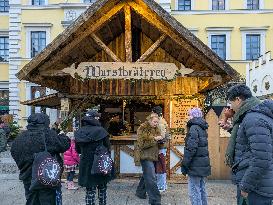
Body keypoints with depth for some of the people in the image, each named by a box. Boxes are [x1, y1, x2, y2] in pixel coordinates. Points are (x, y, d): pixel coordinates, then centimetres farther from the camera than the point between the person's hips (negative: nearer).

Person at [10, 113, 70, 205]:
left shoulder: (19, 138, 0)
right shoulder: (49, 135, -18)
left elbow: (14, 154, 11)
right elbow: (64, 145, -11)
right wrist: (62, 136, 9)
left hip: (28, 179, 5)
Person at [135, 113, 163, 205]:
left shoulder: (155, 129, 12)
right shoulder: (142, 129, -11)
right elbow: (142, 144, -18)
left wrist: (160, 139, 1)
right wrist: (154, 139, -21)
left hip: (153, 156, 8)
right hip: (146, 156, -8)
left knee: (146, 175, 21)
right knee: (151, 178, -10)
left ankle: (140, 192, 39)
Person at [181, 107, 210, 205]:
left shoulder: (194, 128, -16)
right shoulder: (202, 128, 14)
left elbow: (191, 149, -22)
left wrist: (184, 165, -16)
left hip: (196, 165, -9)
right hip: (203, 164, 10)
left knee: (194, 191, -2)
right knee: (202, 190, 18)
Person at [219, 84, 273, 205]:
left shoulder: (254, 119, -21)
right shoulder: (254, 115, 12)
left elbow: (261, 160, -27)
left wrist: (246, 186, -19)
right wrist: (232, 129, 14)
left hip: (256, 187, -10)